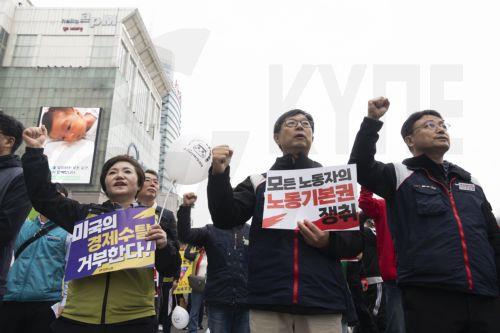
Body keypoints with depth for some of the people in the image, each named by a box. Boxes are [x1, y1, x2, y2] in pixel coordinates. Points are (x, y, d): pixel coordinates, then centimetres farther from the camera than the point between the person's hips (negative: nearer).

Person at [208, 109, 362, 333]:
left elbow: (355, 241, 7)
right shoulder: (258, 182, 12)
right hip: (268, 300, 0)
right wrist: (219, 174, -16)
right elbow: (225, 219, -2)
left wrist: (329, 242, -13)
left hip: (323, 300, 1)